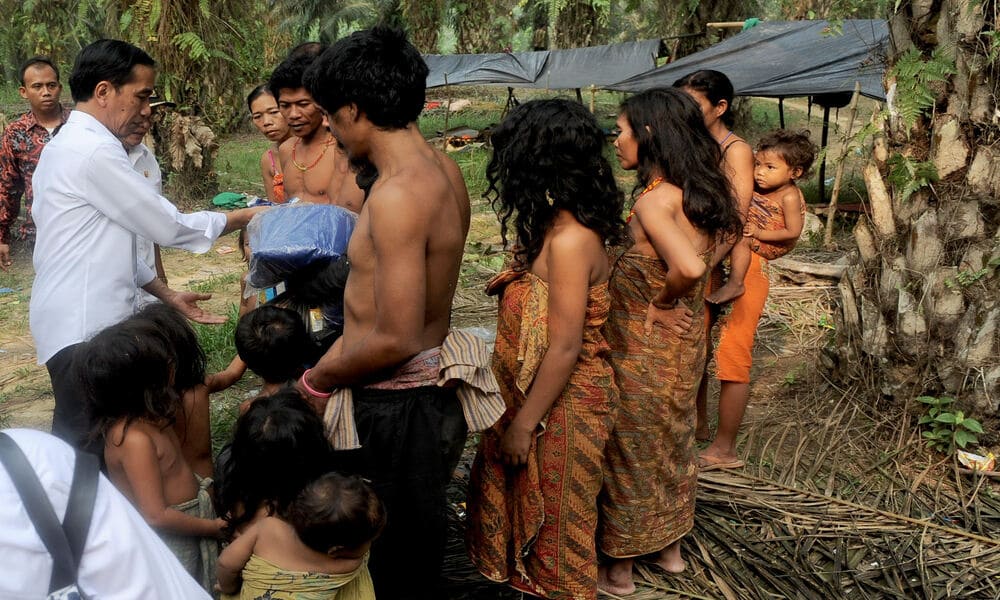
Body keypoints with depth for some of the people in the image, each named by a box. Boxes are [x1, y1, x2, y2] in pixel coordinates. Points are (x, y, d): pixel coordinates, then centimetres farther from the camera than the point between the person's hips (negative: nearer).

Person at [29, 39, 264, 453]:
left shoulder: (71, 144, 15)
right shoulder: (93, 150, -16)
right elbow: (170, 227, -12)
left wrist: (167, 295, 16)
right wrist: (246, 216, 1)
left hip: (86, 320, 10)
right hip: (85, 330, -10)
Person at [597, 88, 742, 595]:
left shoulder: (654, 200, -25)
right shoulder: (699, 192, 0)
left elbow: (688, 266, -39)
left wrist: (660, 304, -20)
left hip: (644, 345, -8)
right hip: (687, 340, 8)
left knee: (631, 451, 9)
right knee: (673, 441, 23)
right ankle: (670, 548, 41)